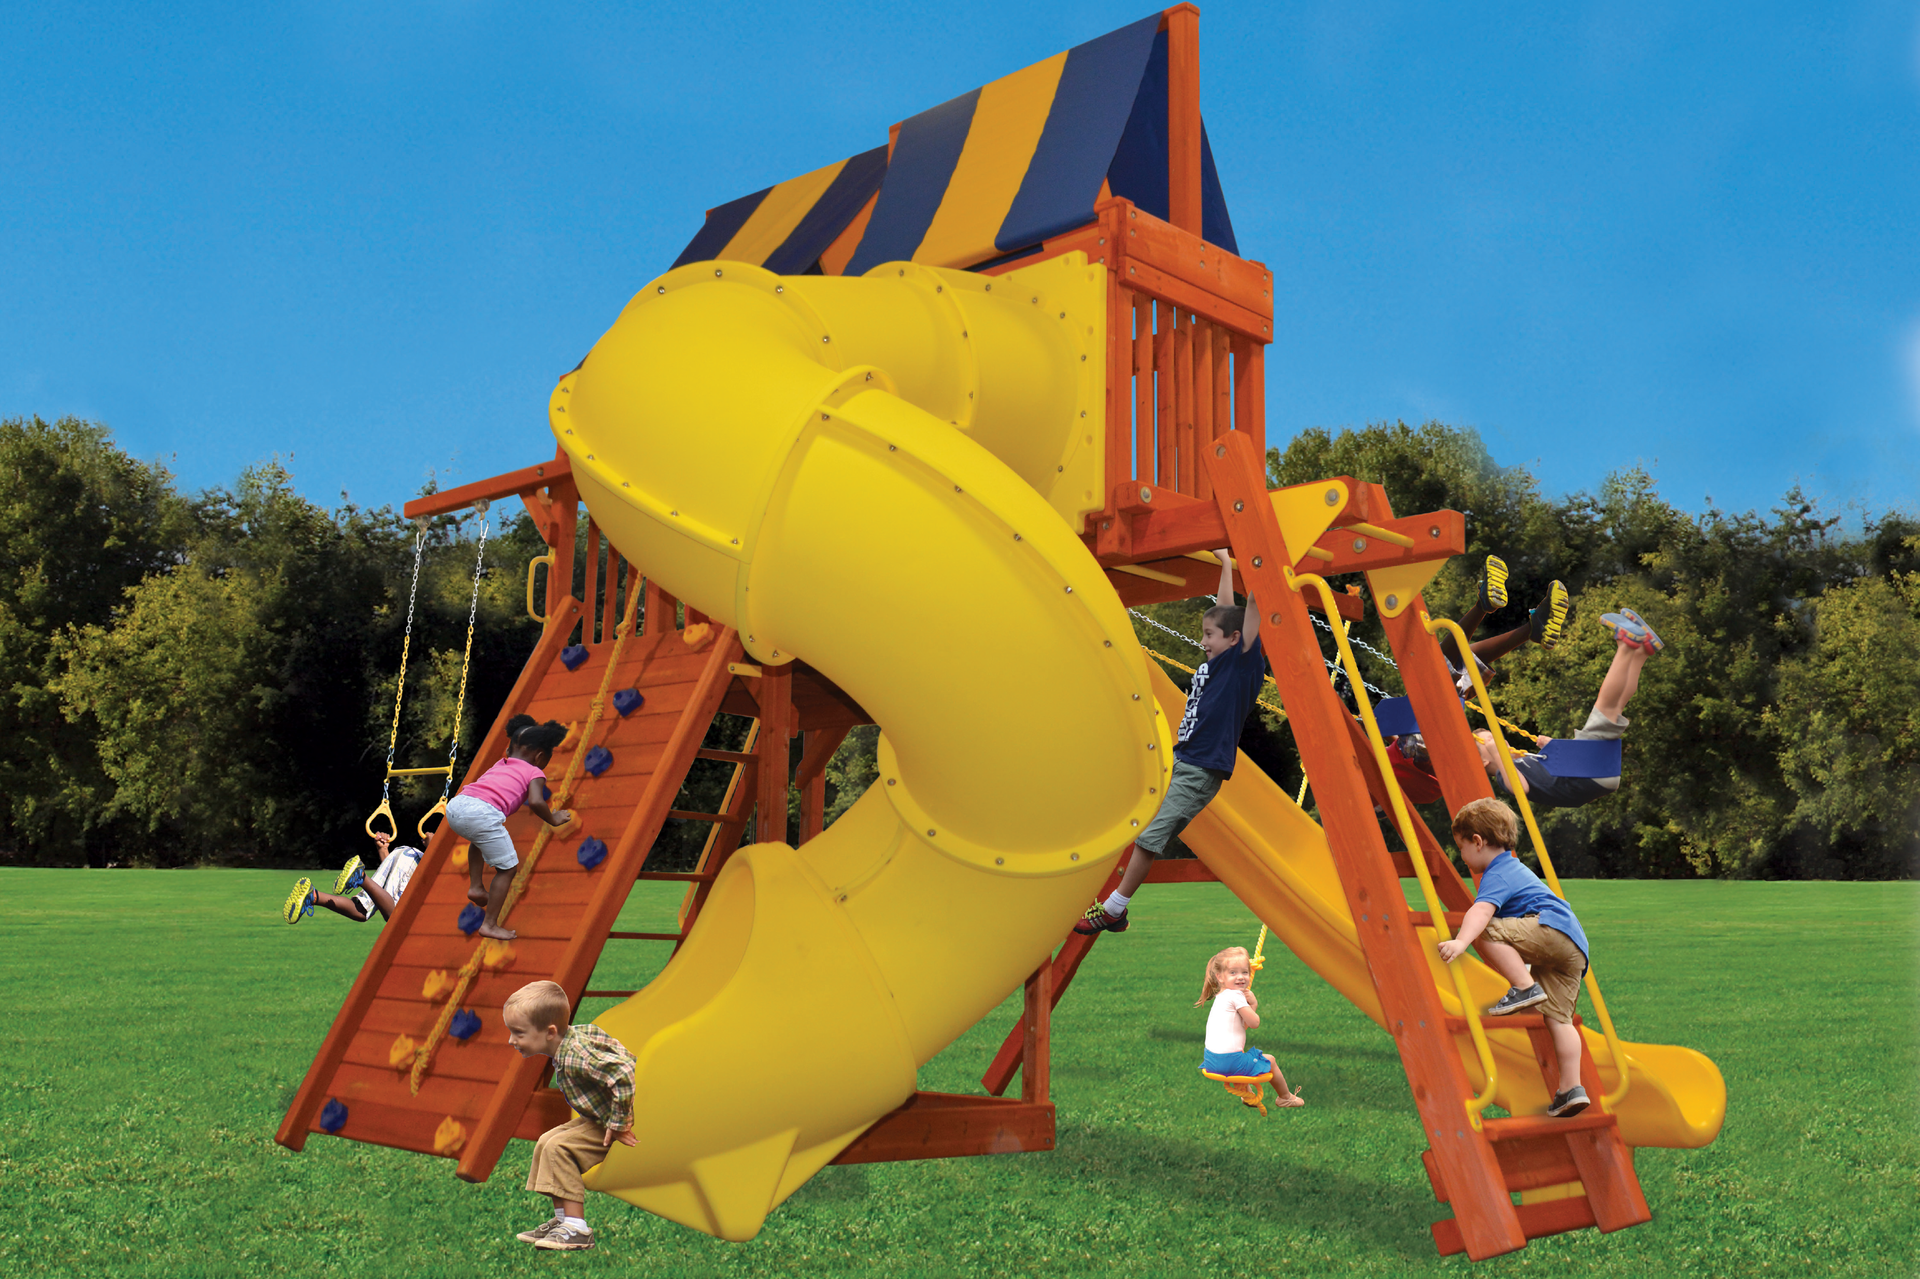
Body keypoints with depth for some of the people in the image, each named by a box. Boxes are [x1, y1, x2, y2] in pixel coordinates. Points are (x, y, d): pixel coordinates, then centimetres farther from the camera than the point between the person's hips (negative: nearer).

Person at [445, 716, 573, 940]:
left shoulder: (500, 764, 32)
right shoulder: (535, 773, 14)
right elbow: (536, 802, -3)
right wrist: (553, 819, 12)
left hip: (456, 805, 7)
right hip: (484, 813, -7)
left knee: (479, 837, 42)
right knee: (507, 868, 8)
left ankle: (475, 886, 36)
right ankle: (489, 925, 9)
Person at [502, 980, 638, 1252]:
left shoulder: (576, 1055, -29)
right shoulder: (571, 1039, 2)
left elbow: (623, 1075, -39)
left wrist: (619, 1125, -29)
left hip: (634, 1122, -11)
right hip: (602, 1117, 11)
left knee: (559, 1148, -16)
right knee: (546, 1142, 9)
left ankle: (577, 1230, -11)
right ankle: (562, 1219, 15)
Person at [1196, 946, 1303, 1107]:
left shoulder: (1220, 996, 14)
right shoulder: (1236, 995, -13)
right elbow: (1255, 1023, -8)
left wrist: (1253, 1004, 5)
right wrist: (1252, 1006, 9)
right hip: (1229, 1062, -8)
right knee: (1269, 1060, 15)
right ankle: (1286, 1097, 34)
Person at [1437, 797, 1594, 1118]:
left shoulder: (1497, 876, -2)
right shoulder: (1514, 869, 32)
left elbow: (1482, 911, -24)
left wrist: (1462, 941, -39)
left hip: (1551, 929, -10)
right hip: (1575, 949, 10)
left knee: (1486, 933, -20)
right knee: (1558, 1017, 4)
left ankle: (1525, 988, -19)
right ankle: (1571, 1089, -4)